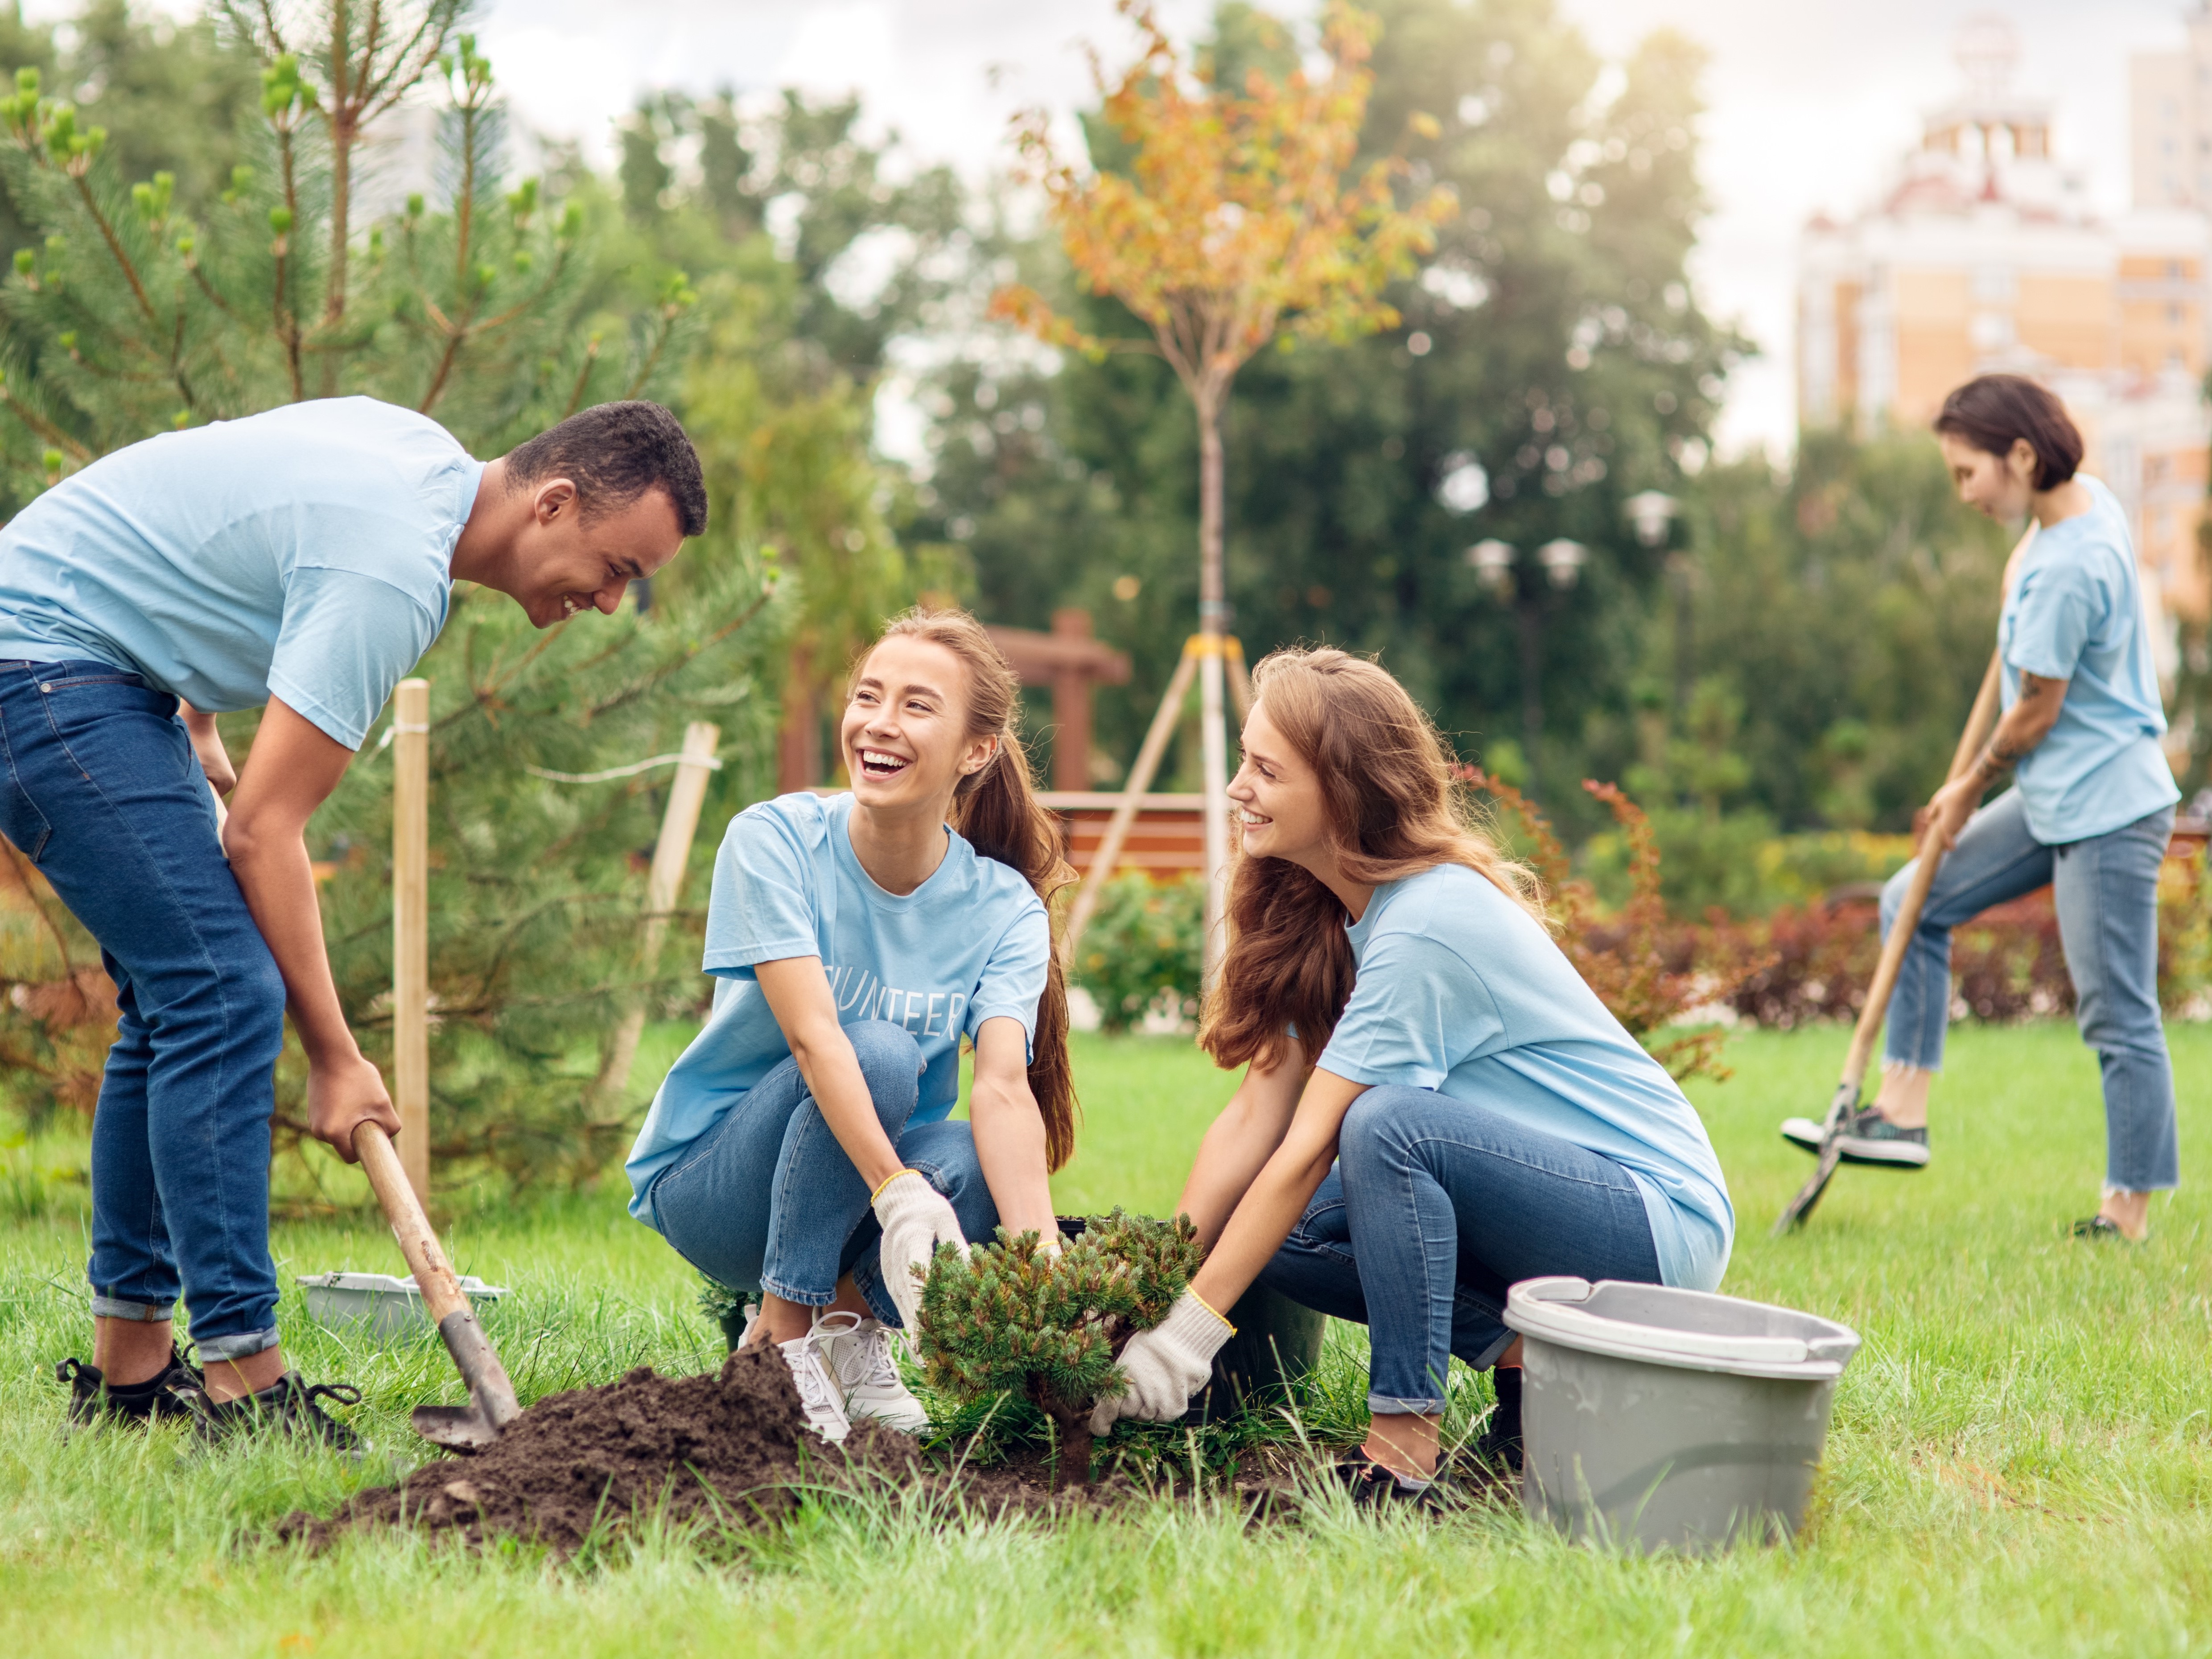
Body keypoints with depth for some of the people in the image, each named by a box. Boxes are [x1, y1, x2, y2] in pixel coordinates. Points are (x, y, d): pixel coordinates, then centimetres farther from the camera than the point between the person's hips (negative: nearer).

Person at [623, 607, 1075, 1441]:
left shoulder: (1003, 908, -10)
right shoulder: (774, 840, -18)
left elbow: (1003, 1085, -26)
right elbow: (811, 1035, -31)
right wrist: (897, 1193, -45)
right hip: (708, 1178, -2)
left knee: (974, 1168, -33)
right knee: (879, 1052, -32)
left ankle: (847, 1316, -1)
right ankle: (781, 1339, -17)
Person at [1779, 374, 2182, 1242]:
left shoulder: (2063, 570, -24)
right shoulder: (2090, 500, 5)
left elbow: (2037, 710, -15)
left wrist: (1970, 789, 0)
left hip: (2106, 811, -11)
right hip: (2054, 800, 11)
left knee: (2118, 1017, -3)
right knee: (1913, 904, 11)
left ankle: (2129, 1212, 5)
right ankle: (1903, 1111, 12)